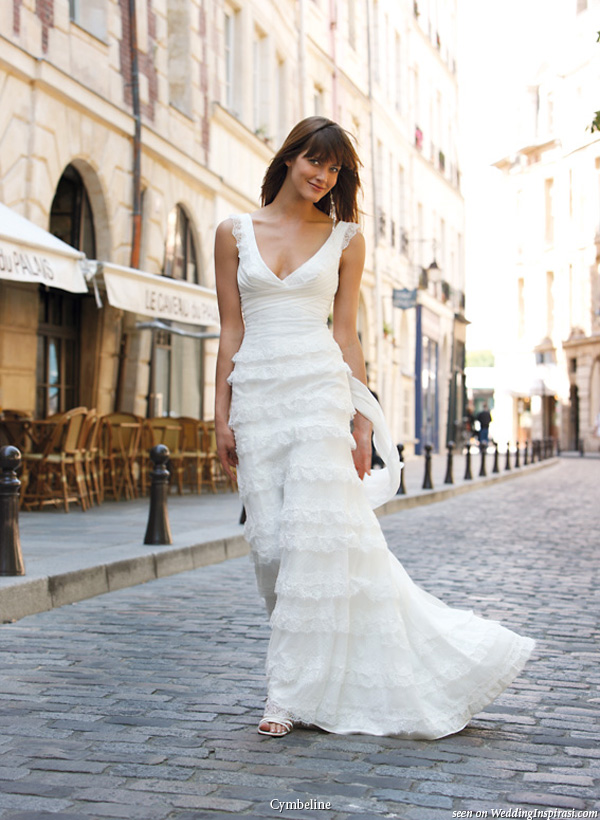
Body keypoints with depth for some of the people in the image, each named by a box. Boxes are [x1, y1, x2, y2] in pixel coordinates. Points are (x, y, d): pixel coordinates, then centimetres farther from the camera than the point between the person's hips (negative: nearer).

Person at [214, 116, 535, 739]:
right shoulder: (235, 233, 9)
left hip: (320, 391, -1)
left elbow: (346, 333, 7)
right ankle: (296, 686, 18)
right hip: (257, 394, 2)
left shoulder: (345, 238, 8)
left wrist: (361, 420, 1)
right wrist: (222, 417, 2)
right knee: (272, 542, 2)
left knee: (318, 536, -9)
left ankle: (292, 692, -1)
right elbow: (231, 331, 8)